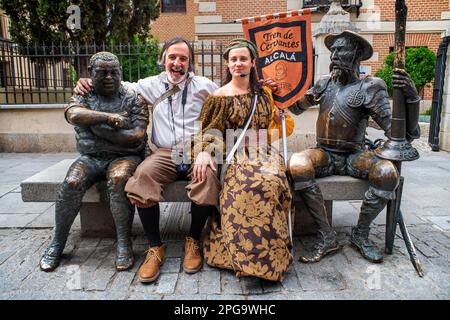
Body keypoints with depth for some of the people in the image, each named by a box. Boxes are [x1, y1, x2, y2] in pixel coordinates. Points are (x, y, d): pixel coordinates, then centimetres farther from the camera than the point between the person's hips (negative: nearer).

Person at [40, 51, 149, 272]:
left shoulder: (133, 98, 3)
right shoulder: (82, 96, 9)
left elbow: (137, 136, -10)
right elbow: (74, 115, -16)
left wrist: (99, 128, -10)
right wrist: (108, 117, -18)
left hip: (125, 156, -2)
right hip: (90, 157, 2)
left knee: (118, 178, -35)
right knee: (71, 183, -26)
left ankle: (124, 243, -23)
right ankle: (57, 243, -7)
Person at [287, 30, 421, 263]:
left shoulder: (369, 88, -3)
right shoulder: (324, 84, 10)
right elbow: (296, 107, 25)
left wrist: (411, 97, -26)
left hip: (355, 156, -2)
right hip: (325, 154, 2)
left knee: (387, 173, -32)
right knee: (297, 164, -31)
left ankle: (360, 234, -5)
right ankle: (326, 237, -19)